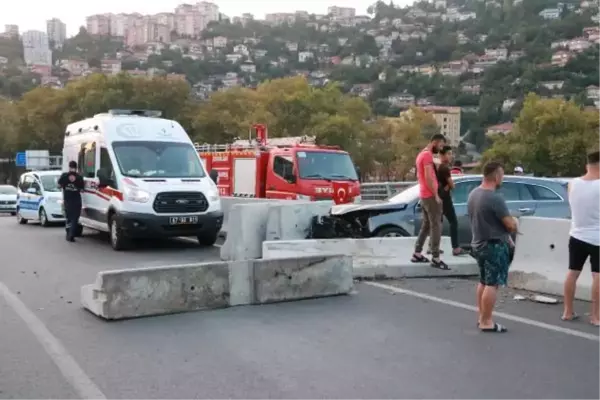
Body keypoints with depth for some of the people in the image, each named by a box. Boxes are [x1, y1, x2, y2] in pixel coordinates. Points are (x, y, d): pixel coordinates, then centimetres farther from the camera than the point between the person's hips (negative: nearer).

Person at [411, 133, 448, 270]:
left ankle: (417, 254, 17)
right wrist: (436, 195, -18)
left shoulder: (421, 154, 17)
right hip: (430, 196, -10)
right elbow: (428, 177, -22)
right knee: (436, 226, -9)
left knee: (426, 225, 15)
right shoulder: (428, 155, -15)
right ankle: (435, 258, -10)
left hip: (423, 195, 10)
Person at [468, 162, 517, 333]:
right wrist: (513, 224, 4)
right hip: (494, 246, -9)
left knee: (483, 282, 18)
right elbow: (511, 225, -20)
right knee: (492, 284, -3)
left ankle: (482, 317, 25)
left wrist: (505, 236, 13)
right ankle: (487, 322, 0)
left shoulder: (473, 194, 6)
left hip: (479, 243, 9)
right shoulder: (495, 198, -23)